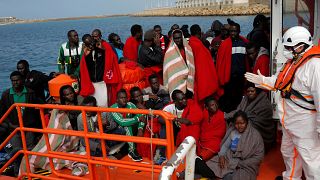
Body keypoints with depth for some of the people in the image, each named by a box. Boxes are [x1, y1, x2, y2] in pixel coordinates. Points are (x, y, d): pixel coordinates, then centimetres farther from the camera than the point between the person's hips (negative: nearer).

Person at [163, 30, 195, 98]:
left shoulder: (188, 49, 9)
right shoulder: (170, 52, -4)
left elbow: (191, 66, 10)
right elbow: (168, 69, -3)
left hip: (188, 83, 4)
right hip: (176, 84, -4)